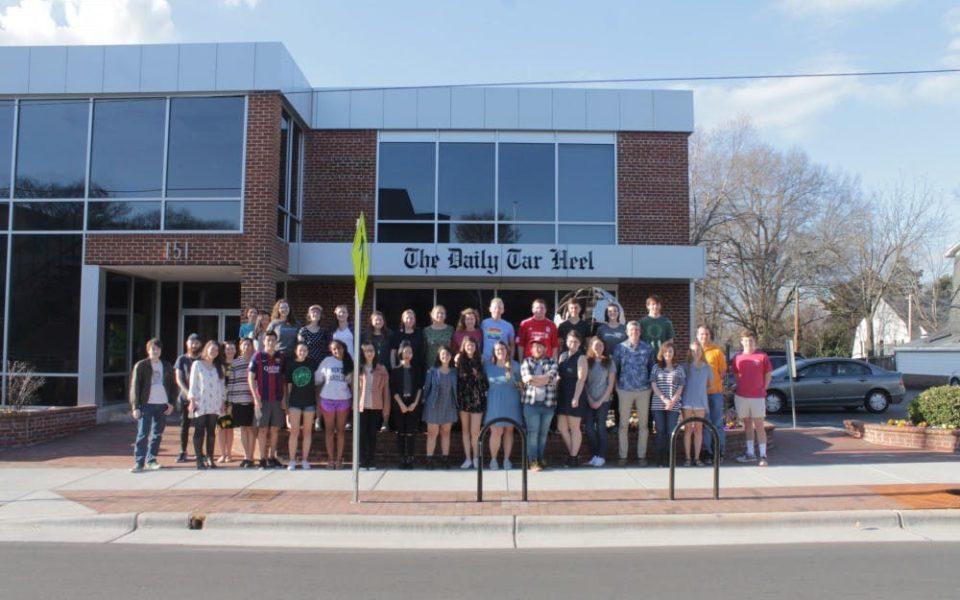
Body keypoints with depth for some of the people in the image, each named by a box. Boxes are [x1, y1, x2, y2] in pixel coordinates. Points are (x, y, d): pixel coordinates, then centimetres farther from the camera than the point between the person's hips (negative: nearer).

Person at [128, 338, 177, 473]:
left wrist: (171, 403, 4)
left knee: (157, 434, 7)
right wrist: (135, 407, -10)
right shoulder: (140, 365, 0)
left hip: (162, 405, 4)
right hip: (146, 404, -4)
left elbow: (173, 385, 15)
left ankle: (151, 460, 16)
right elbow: (134, 387, -4)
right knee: (143, 433, -7)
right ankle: (139, 462, -5)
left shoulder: (166, 366, 12)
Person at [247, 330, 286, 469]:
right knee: (263, 429, 1)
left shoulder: (280, 357, 9)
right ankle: (263, 459, 7)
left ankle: (272, 457, 17)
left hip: (277, 399, 3)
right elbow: (250, 378, -3)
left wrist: (284, 397, 7)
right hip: (262, 399, -3)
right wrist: (256, 398, -10)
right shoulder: (257, 357, -1)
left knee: (275, 429, 7)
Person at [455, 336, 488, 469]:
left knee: (475, 430, -5)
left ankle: (476, 458, 9)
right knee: (465, 429, 6)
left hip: (477, 398, 0)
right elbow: (456, 377, 2)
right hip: (463, 397, 0)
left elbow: (485, 379, 12)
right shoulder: (459, 360, 4)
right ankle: (468, 458, 14)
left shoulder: (479, 361, 7)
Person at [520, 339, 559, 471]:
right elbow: (526, 377, -8)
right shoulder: (526, 362, 9)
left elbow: (552, 376, -9)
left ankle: (540, 458, 21)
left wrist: (534, 379, -13)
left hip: (548, 403, 2)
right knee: (532, 432, -4)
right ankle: (533, 461, -1)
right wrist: (544, 379, -9)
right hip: (531, 402, -1)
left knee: (544, 432, 9)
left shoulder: (551, 362, 8)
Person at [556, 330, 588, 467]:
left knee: (574, 428, 2)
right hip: (562, 395, 6)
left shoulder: (581, 358, -8)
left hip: (575, 397, -6)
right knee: (561, 427, 8)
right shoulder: (563, 356, 11)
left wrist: (576, 398, -20)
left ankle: (574, 456, 11)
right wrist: (556, 393, 6)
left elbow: (581, 379, -14)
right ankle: (572, 452, 25)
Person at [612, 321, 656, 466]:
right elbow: (614, 367, 5)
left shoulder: (647, 348, 5)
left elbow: (652, 367, 12)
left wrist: (650, 383, 6)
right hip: (625, 390, -1)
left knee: (643, 424, 5)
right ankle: (623, 456, 7)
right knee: (623, 424, 0)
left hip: (643, 390, 2)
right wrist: (617, 384, 0)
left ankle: (641, 456, 14)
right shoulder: (619, 348, 2)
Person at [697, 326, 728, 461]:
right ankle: (707, 451, 14)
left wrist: (713, 383, -8)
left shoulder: (717, 351, 1)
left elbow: (723, 371, 3)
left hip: (715, 391, -1)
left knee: (717, 423, 5)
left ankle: (719, 451, 13)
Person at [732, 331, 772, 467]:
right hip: (741, 396, 3)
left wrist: (762, 389, 0)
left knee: (759, 426, -2)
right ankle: (750, 453, 21)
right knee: (747, 425, 12)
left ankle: (763, 455, 1)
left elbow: (768, 375, 4)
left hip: (758, 397, -3)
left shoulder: (762, 356, -2)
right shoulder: (737, 358, 5)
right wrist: (741, 388, 7)